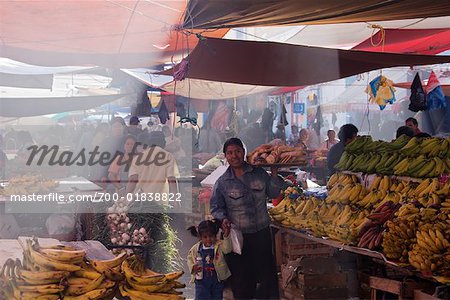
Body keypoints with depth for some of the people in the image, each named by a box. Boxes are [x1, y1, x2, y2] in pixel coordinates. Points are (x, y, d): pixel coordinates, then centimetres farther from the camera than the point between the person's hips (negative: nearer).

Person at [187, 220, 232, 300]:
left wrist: (226, 236, -47)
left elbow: (228, 249, -31)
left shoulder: (219, 245, -11)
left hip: (217, 280, 0)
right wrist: (192, 267, -10)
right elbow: (190, 258, 10)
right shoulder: (196, 249, -5)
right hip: (201, 281, 0)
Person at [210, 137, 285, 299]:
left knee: (266, 272, 9)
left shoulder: (259, 173, 2)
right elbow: (216, 207, 3)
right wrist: (223, 219, -15)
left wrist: (274, 174, -4)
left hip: (261, 233, 2)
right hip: (238, 236, -1)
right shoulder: (222, 182, -2)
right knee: (241, 277, 8)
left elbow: (273, 193, 8)